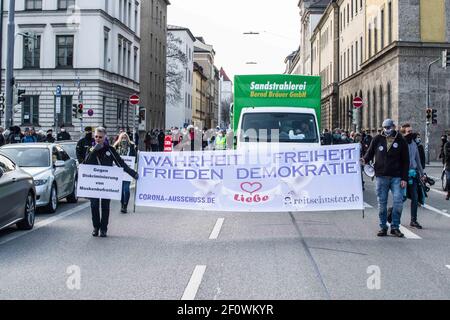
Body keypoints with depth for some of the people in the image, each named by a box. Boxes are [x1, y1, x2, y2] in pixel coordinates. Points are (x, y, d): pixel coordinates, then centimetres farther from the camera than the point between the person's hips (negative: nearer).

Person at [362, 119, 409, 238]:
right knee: (381, 203, 4)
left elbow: (405, 161, 2)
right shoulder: (377, 139, 5)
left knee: (398, 201, -7)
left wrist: (404, 178, -4)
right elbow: (370, 153, 9)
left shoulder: (401, 141, 2)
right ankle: (383, 227, 14)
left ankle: (395, 227, 5)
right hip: (381, 176, 1)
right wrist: (365, 160, -15)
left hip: (396, 177, -1)